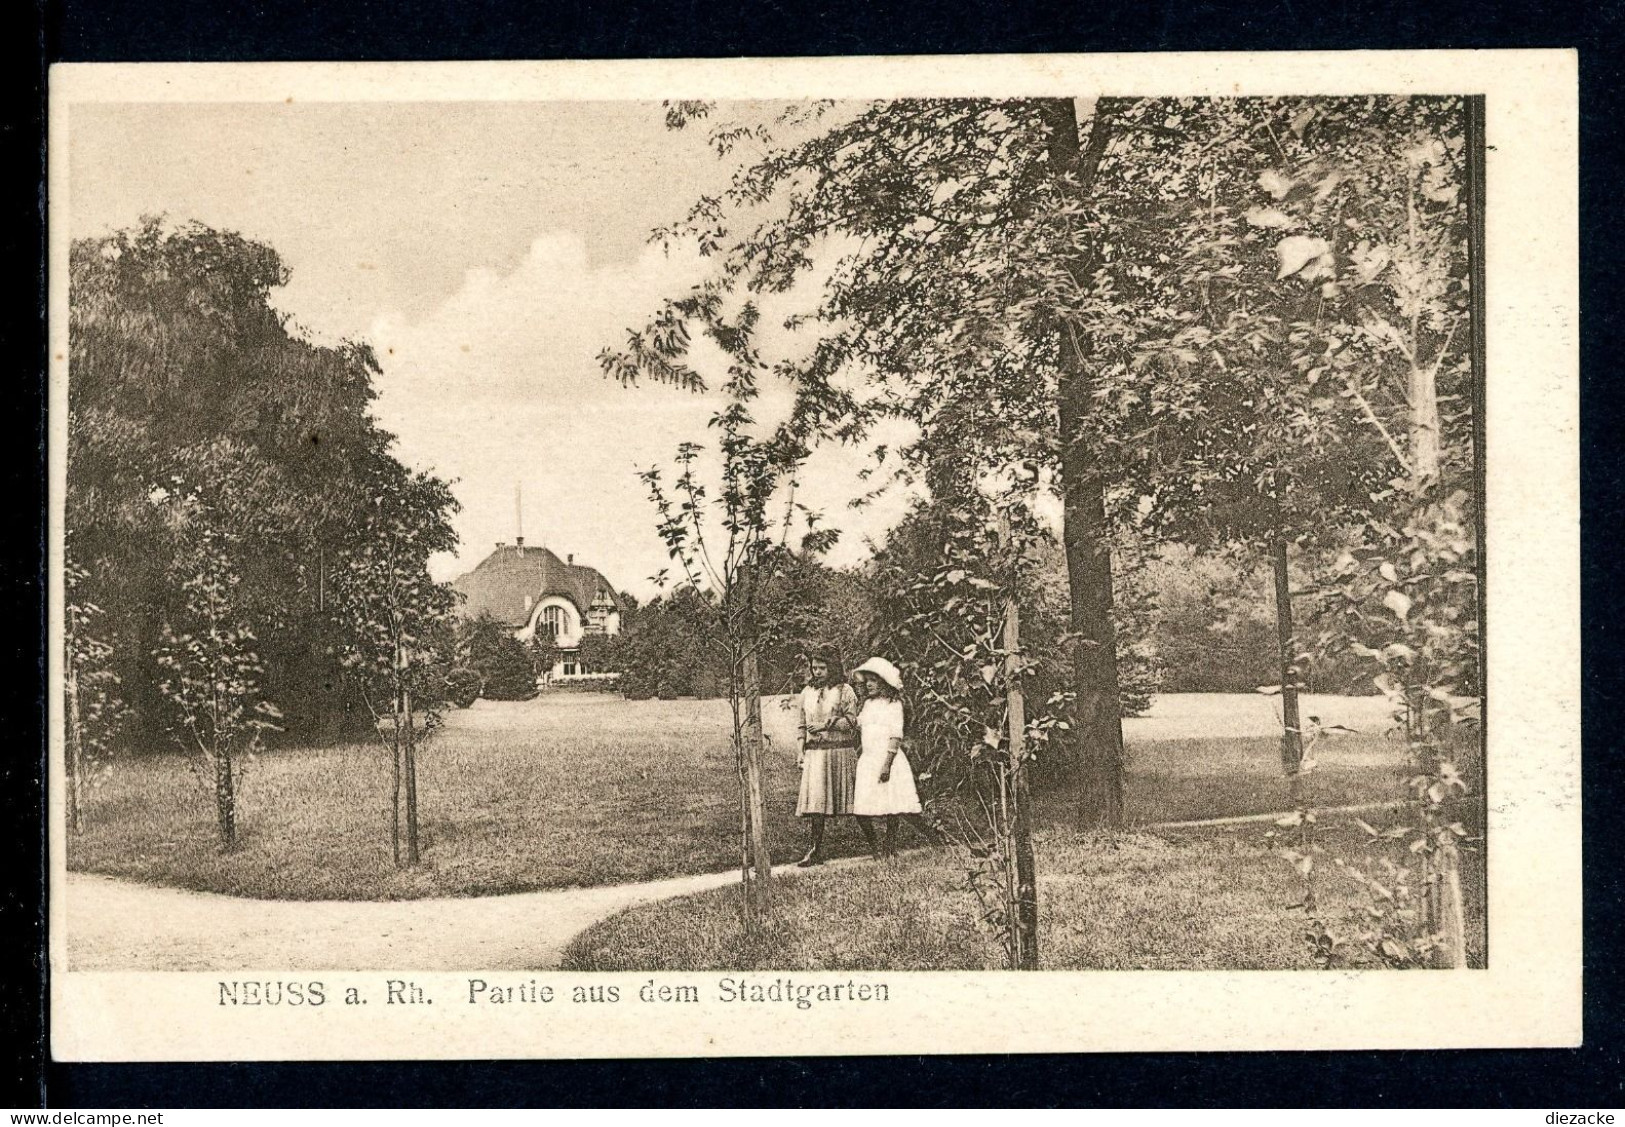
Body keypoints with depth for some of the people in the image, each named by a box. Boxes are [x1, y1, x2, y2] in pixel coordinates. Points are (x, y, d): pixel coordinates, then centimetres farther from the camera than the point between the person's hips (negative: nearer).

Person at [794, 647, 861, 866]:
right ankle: (816, 850, -6)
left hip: (840, 752, -3)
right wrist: (800, 751, 7)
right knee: (815, 800, -6)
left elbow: (851, 721, -8)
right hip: (814, 753, 3)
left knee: (855, 802, 1)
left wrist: (826, 725, -14)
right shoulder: (807, 693, 13)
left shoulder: (844, 691, 0)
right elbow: (802, 725, 16)